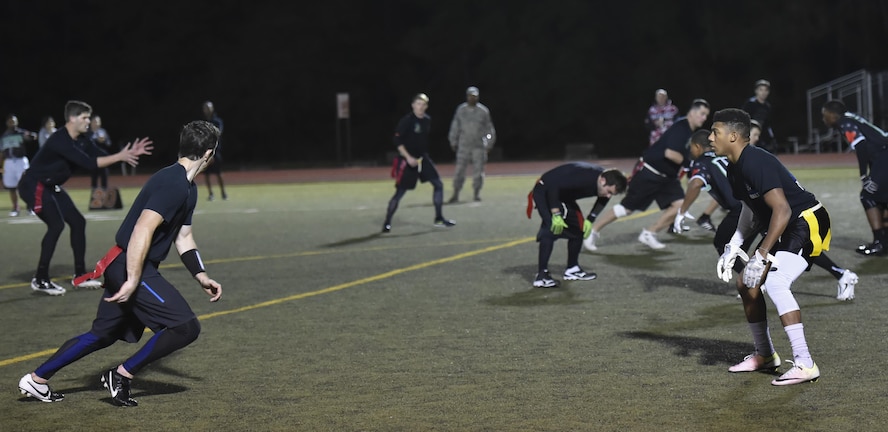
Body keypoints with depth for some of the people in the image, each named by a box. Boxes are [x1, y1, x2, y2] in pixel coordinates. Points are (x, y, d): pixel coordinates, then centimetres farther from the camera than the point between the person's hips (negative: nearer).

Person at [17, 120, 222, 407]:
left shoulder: (188, 188, 15)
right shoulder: (173, 184, -18)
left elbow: (183, 237, 23)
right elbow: (142, 231, -26)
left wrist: (202, 277, 15)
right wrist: (133, 281, -28)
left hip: (123, 266, 11)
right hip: (132, 268, -11)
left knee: (102, 335, 20)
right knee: (186, 326, -12)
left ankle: (36, 380, 28)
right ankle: (121, 376, -3)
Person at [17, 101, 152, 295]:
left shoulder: (80, 140, 2)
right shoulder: (60, 141, -28)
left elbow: (102, 157, 2)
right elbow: (89, 164, -33)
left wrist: (128, 153, -10)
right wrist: (120, 157, -30)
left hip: (51, 187, 10)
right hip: (34, 186, -10)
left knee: (77, 221, 8)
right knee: (56, 224, -22)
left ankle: (80, 276, 16)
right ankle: (40, 280, -13)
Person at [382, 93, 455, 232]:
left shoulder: (427, 120, 6)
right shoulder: (407, 120, -14)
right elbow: (397, 141, -15)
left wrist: (423, 155, 18)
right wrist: (408, 157, -20)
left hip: (422, 158, 7)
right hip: (407, 159, -7)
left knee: (438, 184, 1)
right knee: (400, 192, -5)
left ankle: (439, 219, 11)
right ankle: (387, 223, 7)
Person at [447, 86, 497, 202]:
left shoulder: (483, 111, 2)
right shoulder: (461, 110, 3)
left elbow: (489, 128, 8)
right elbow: (455, 126, 11)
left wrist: (489, 144, 7)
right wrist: (453, 142, 10)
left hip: (479, 146, 0)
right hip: (464, 145, 0)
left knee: (478, 169, 0)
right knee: (459, 169, -3)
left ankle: (477, 193, 11)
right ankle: (456, 194, 1)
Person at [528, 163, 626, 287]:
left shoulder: (604, 186, -12)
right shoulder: (583, 177, -37)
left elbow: (602, 200, 10)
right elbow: (553, 186, -36)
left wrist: (590, 220, -3)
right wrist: (556, 214, -32)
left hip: (564, 196, 9)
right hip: (545, 192, -9)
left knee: (579, 228, 8)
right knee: (551, 229, -24)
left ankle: (572, 269, 24)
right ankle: (541, 275, -24)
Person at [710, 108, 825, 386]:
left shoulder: (755, 163, -25)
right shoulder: (735, 168, 7)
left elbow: (782, 210, -30)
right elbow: (751, 209, 20)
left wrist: (761, 255, -29)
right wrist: (733, 248, 11)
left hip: (808, 222, -11)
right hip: (785, 228, 11)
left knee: (774, 282, -28)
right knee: (746, 284, 13)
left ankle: (805, 365, -25)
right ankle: (764, 355, 28)